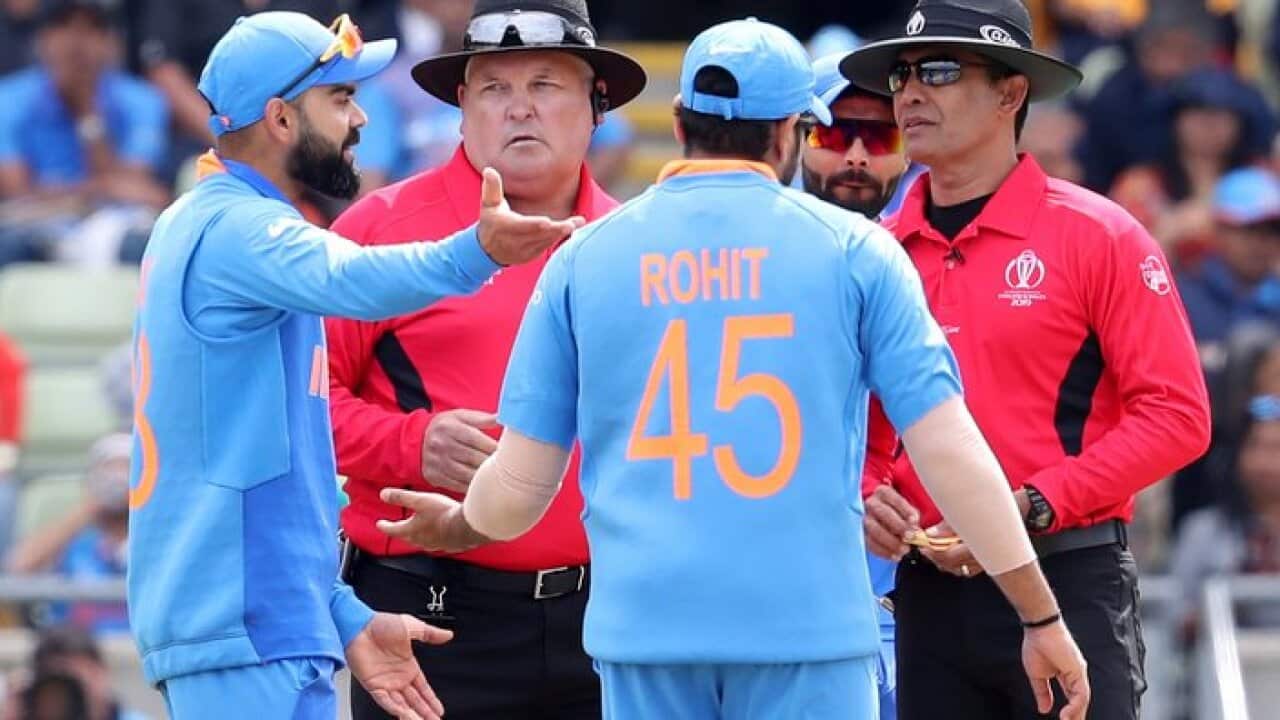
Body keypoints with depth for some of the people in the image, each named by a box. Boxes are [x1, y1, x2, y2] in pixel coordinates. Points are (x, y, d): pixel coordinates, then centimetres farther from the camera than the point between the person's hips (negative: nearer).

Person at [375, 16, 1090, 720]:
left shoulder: (585, 258, 7)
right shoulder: (851, 249, 1)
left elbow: (521, 483, 8)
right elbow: (949, 450, -2)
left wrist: (452, 526, 32)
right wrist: (1044, 618, 4)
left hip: (645, 626, 2)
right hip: (809, 627, -2)